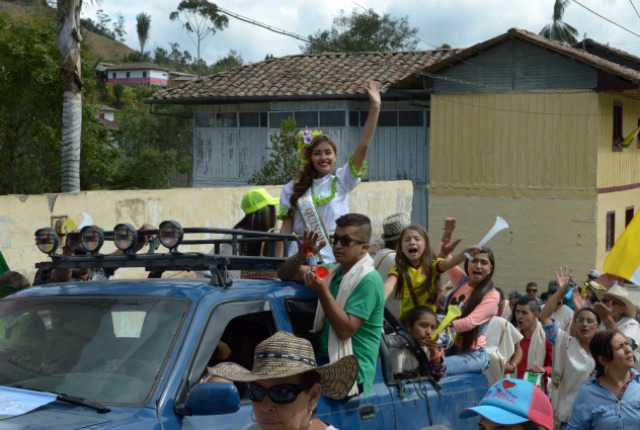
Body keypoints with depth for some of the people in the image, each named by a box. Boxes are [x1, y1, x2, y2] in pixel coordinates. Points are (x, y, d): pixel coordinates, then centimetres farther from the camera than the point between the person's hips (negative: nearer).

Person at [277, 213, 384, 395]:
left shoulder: (368, 280, -12)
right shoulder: (333, 271, 12)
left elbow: (346, 329, -20)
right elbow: (284, 274, 17)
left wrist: (322, 291, -24)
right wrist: (301, 257, -3)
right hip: (326, 360, 8)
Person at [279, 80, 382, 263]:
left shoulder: (341, 181, 2)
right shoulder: (293, 189, 8)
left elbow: (363, 146, -7)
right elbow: (286, 227, 8)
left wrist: (375, 107, -14)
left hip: (334, 262, -1)